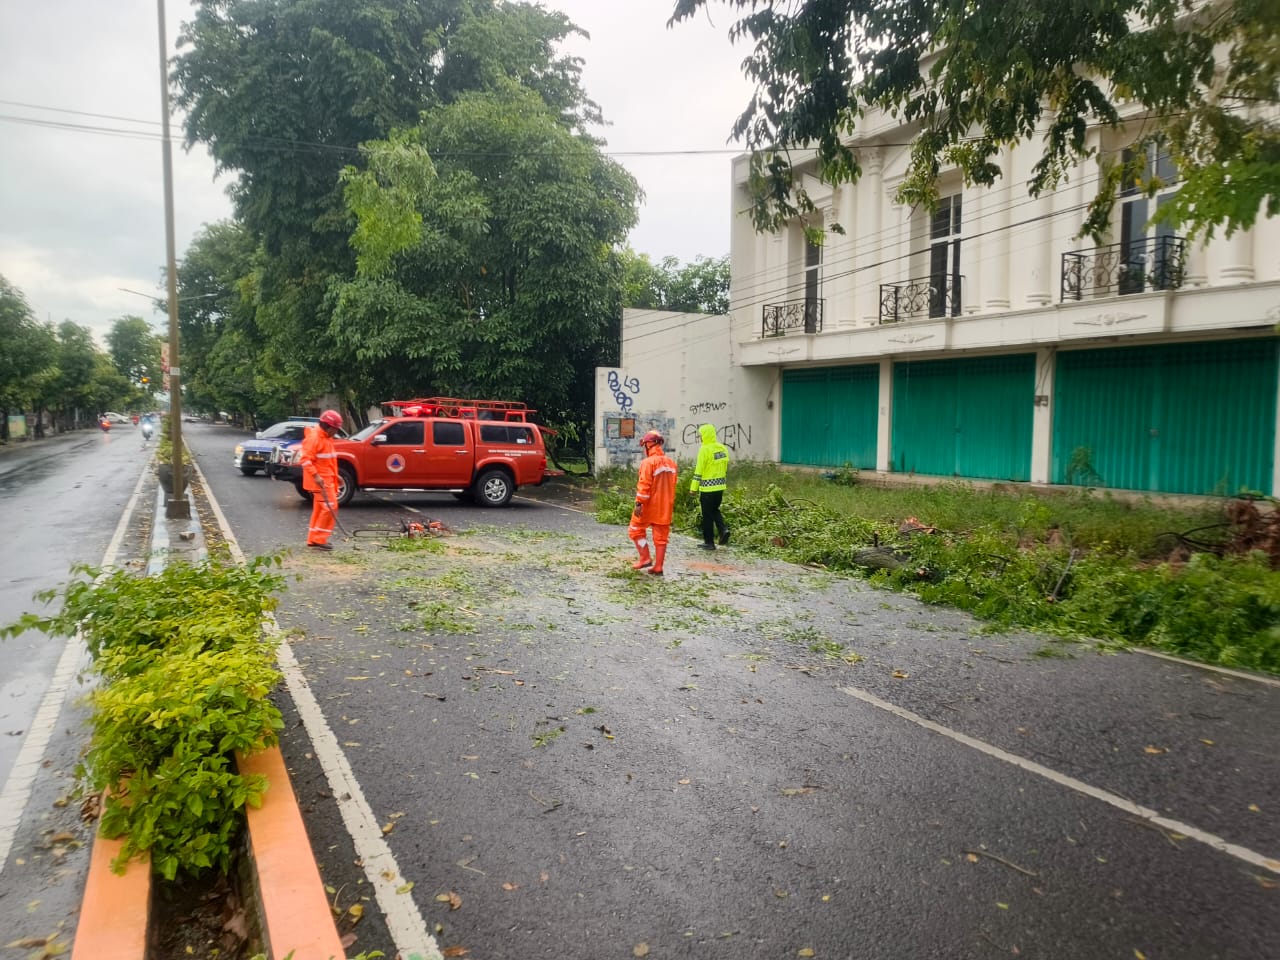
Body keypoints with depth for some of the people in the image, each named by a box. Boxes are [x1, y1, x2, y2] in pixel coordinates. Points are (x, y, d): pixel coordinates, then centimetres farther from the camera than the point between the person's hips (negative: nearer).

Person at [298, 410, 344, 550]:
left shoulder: (326, 437, 16)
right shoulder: (314, 437, -16)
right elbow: (305, 459, -22)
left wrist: (334, 476, 23)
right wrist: (315, 475, -28)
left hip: (327, 479, 10)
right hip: (320, 480, -10)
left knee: (320, 509, 13)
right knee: (330, 507, -12)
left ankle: (313, 539, 20)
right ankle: (318, 540, -9)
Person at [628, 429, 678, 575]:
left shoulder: (648, 462, -14)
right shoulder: (671, 462, 9)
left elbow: (644, 486, -19)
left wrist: (639, 503, -17)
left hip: (648, 505, -6)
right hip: (665, 507, 6)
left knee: (636, 530, 10)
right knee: (661, 537, 8)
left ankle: (645, 558, 4)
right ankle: (658, 567, 10)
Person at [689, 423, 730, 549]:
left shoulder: (705, 449, -15)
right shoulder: (723, 448, 7)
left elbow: (699, 470, -16)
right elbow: (726, 467, 13)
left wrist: (694, 488, -11)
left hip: (707, 488, -7)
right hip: (720, 486, 7)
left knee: (707, 515, 3)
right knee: (715, 510, 23)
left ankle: (709, 542, 9)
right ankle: (723, 529, 1)